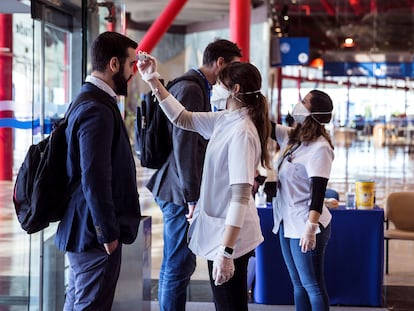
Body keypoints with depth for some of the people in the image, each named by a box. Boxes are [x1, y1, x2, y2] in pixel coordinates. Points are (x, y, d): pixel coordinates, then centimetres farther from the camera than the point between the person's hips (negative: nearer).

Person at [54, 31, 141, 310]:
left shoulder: (90, 101, 11)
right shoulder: (98, 110, -21)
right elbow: (95, 179, -25)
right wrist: (108, 233, -20)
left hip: (84, 230, 11)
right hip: (96, 234, -11)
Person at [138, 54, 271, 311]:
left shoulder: (242, 133, -23)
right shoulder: (225, 120, 3)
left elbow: (240, 197, -27)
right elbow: (182, 118, 17)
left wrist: (226, 251, -31)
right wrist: (153, 81, 9)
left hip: (229, 237, -9)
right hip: (220, 232, 9)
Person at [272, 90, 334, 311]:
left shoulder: (320, 148, -16)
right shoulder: (290, 137, 7)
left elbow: (318, 193, -20)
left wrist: (311, 227, -26)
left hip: (305, 226, -8)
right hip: (287, 222, 8)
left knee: (312, 286, 0)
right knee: (298, 284, 14)